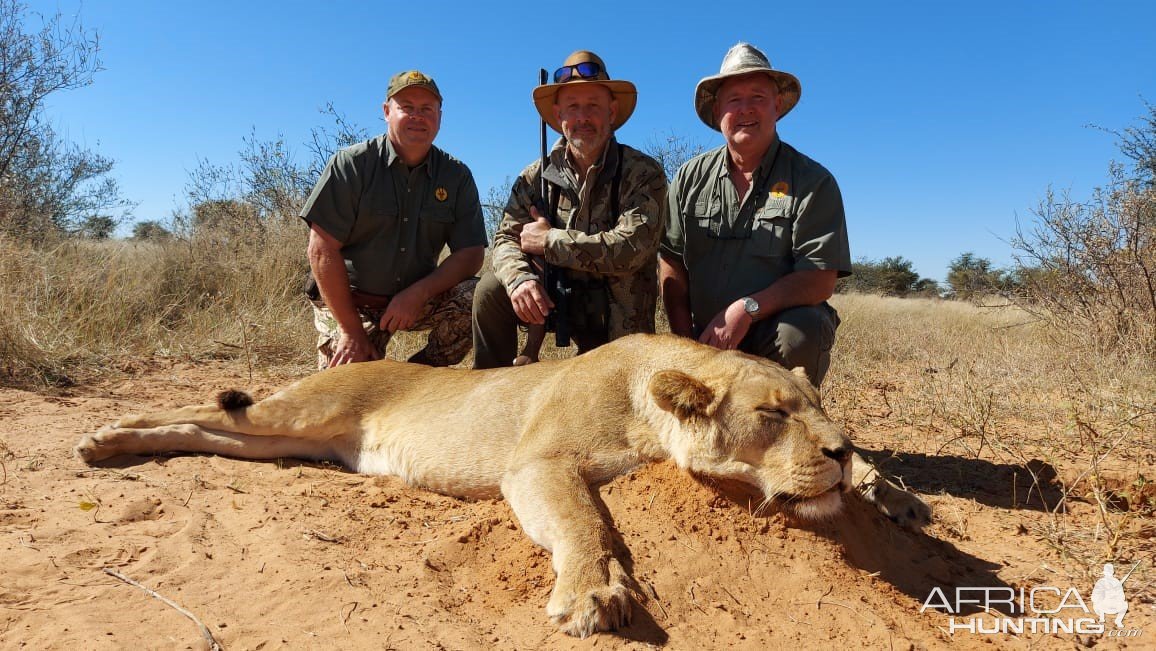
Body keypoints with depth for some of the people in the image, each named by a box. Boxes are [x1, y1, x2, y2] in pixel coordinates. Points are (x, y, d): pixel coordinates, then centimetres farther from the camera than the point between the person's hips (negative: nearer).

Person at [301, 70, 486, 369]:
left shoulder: (457, 176, 0)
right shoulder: (352, 164, -9)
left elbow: (471, 253, -5)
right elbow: (322, 249, -13)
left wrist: (418, 294, -21)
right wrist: (351, 330, -17)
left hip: (418, 297, 3)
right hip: (348, 300, -2)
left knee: (474, 297, -24)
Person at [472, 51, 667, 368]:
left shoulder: (644, 173, -13)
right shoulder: (536, 176, 1)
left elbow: (631, 249, -26)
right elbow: (506, 238, -4)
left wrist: (549, 241, -19)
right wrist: (520, 278, -28)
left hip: (619, 323, -2)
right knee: (491, 288, -18)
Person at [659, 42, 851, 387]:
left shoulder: (813, 181, -4)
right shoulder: (690, 177, 6)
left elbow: (820, 280, -11)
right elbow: (671, 262, 4)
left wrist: (747, 309, -23)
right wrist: (685, 340, -7)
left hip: (778, 332, -2)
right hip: (706, 340, 3)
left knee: (802, 331, -34)